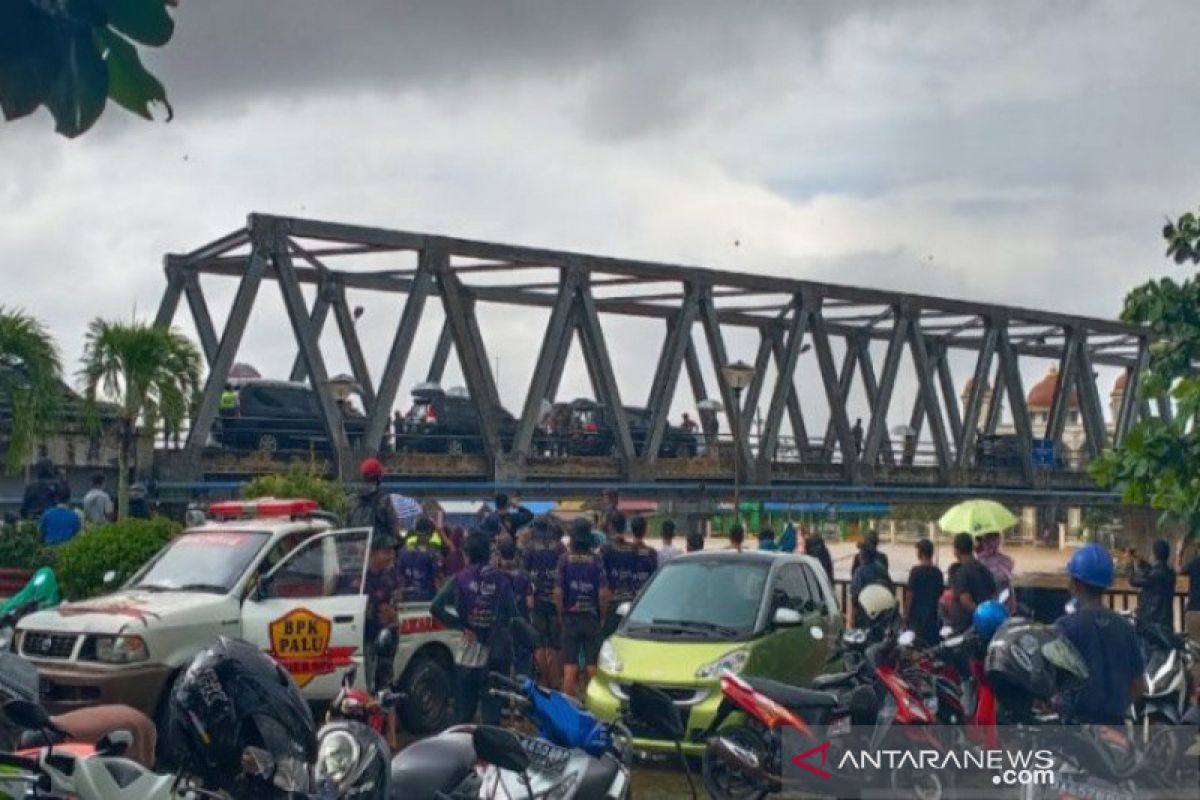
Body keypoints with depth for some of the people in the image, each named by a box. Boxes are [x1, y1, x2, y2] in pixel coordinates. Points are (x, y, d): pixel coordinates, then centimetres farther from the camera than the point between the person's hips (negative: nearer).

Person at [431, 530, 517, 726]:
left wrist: (461, 627, -8)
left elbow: (436, 607, -14)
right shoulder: (501, 580, -4)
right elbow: (512, 613, -8)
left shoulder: (460, 579, -5)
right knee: (492, 712, 5)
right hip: (496, 656, 0)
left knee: (464, 712, 12)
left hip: (468, 655, 0)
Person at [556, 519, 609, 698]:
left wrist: (561, 615, 5)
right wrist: (602, 615, 5)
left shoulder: (565, 559, -5)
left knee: (570, 667, 3)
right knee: (592, 666, 6)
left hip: (570, 617, 0)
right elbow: (603, 593, -9)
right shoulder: (596, 560, -5)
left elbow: (558, 592, -8)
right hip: (592, 617, 0)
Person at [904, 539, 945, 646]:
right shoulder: (937, 572, 5)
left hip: (917, 614, -5)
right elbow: (941, 595, 13)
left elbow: (910, 594, -9)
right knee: (933, 644, 8)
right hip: (933, 615, 5)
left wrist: (906, 614, -2)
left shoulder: (916, 571, -10)